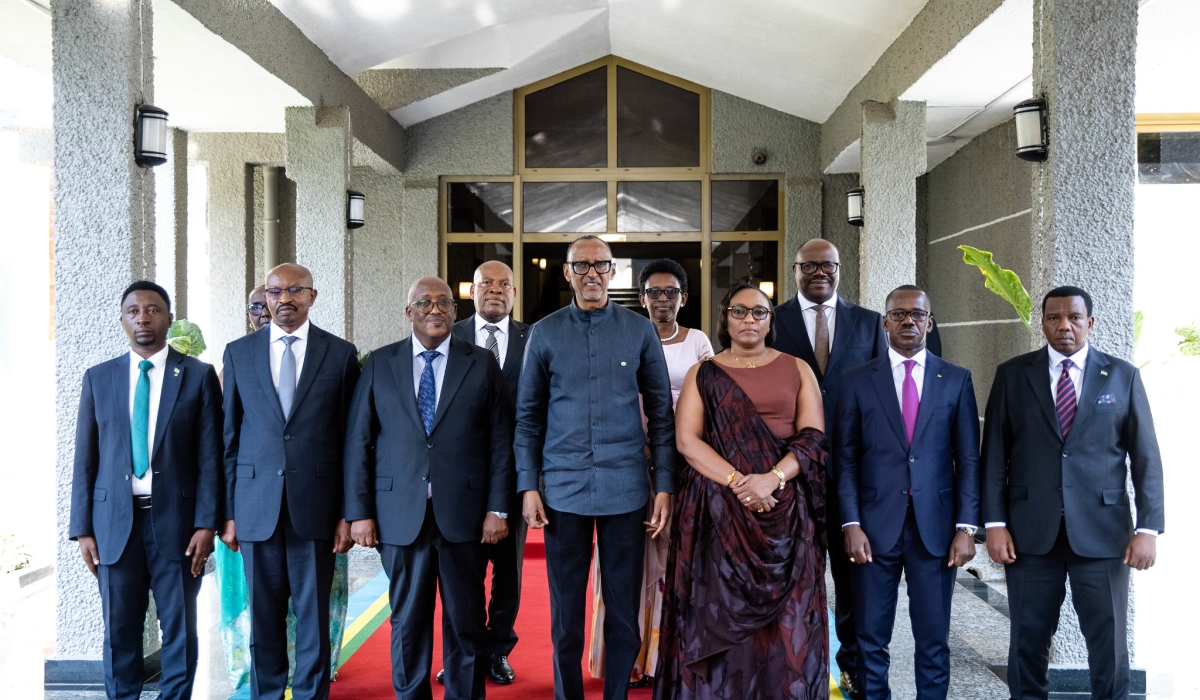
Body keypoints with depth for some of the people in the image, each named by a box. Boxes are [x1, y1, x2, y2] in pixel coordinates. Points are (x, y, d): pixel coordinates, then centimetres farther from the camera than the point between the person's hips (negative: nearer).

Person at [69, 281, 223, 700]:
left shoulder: (199, 376, 1)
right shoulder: (98, 378, 8)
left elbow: (210, 457, -2)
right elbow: (85, 460, 7)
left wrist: (206, 524, -8)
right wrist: (82, 528, 1)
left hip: (176, 519, -2)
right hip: (115, 521, 2)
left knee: (180, 630, 6)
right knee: (119, 631, 8)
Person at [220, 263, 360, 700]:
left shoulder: (341, 354, 2)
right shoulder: (238, 353, 7)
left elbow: (350, 439, 1)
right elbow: (229, 438, 7)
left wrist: (349, 513, -2)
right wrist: (228, 512, 3)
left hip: (315, 506, -1)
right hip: (257, 506, 2)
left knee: (313, 614, 6)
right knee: (263, 615, 10)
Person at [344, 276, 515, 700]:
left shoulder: (482, 364, 4)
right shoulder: (380, 364, 6)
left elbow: (501, 441, 2)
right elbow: (358, 441, 4)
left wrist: (498, 509, -4)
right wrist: (359, 511, -1)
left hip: (464, 514, 0)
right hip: (400, 515, 1)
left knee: (466, 622, 9)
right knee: (407, 621, 11)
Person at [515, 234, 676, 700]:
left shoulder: (640, 331, 3)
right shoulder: (545, 333, 4)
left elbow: (660, 412, 4)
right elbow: (528, 415, 6)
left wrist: (665, 485, -1)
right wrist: (528, 486, -1)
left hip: (625, 488, 0)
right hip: (563, 489, 0)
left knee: (624, 612, 8)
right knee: (565, 613, 9)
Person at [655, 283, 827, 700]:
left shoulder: (796, 370, 9)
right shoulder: (703, 374, 8)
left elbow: (813, 437, 0)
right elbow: (687, 439, -3)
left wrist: (772, 479, -16)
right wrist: (738, 482, -15)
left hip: (785, 507, 1)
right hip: (717, 508, 0)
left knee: (785, 618, 2)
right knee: (718, 613, 1)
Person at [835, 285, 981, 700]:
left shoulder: (956, 380, 5)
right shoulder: (857, 381, 3)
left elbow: (968, 460, 4)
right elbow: (846, 459, 1)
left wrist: (966, 527, -3)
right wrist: (851, 524, -6)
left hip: (935, 527, 1)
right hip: (875, 526, 0)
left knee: (933, 640, 9)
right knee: (872, 639, 8)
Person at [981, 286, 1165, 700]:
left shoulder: (1123, 376, 6)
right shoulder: (1012, 375, 5)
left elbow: (1146, 458, 4)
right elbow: (994, 453, 3)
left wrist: (1148, 527, -4)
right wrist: (995, 523, -4)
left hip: (1102, 530, 0)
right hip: (1031, 531, 0)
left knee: (1109, 642, 6)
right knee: (1028, 640, 7)